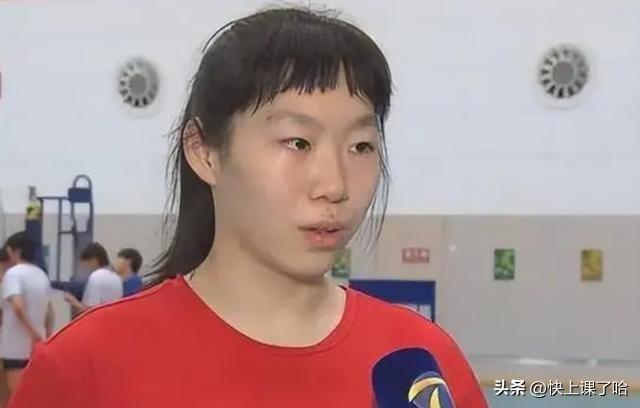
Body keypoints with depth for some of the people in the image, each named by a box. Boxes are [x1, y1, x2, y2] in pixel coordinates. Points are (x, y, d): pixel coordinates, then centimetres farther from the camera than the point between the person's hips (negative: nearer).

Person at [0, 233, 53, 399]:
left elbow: (17, 305, -25)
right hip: (37, 344, 8)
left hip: (16, 345, -7)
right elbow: (49, 310, 17)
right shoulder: (42, 275, 13)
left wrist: (32, 331, -21)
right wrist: (48, 335, 20)